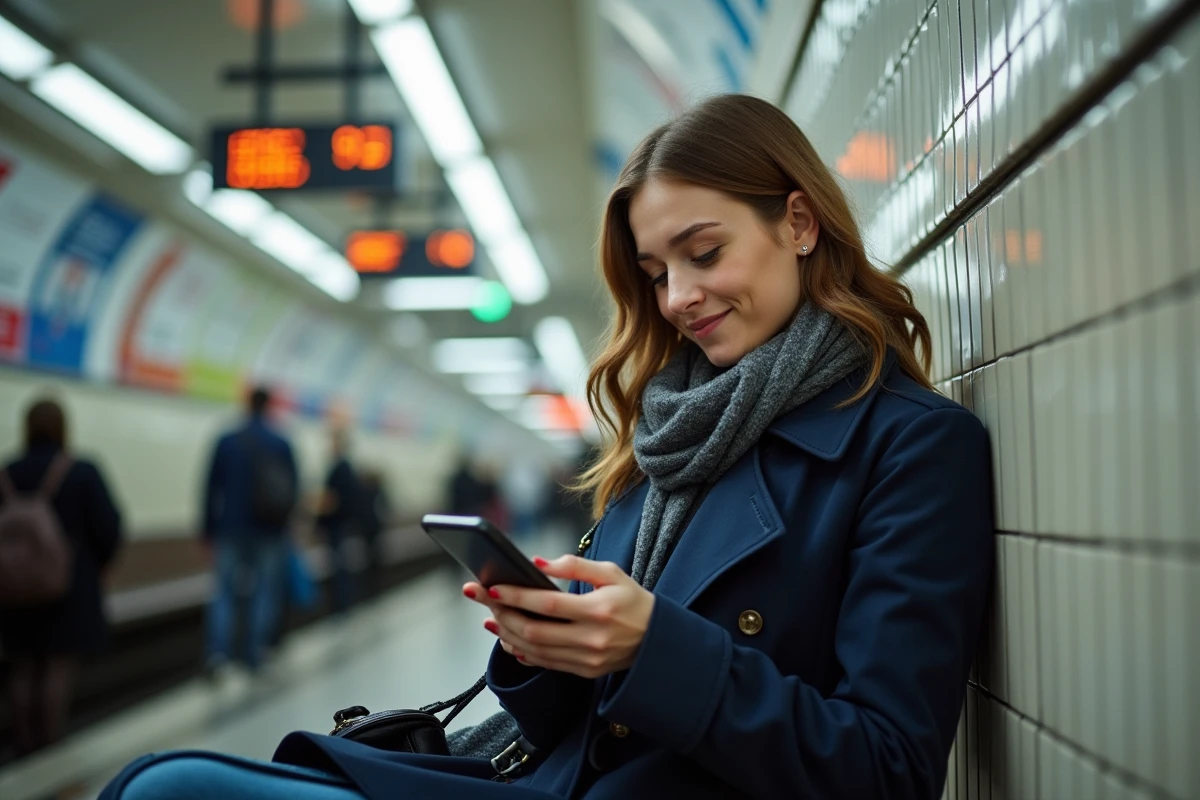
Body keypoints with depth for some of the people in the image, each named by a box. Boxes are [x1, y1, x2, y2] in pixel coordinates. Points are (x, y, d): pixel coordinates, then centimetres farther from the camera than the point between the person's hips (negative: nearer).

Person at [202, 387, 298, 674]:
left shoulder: (227, 442, -2)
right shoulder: (282, 445, -2)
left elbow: (213, 487, -1)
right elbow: (293, 488, 1)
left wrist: (209, 527, 6)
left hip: (231, 528, 0)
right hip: (269, 532, 0)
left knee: (224, 591, 6)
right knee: (264, 591, 9)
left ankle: (219, 649, -11)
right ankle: (253, 654, 10)